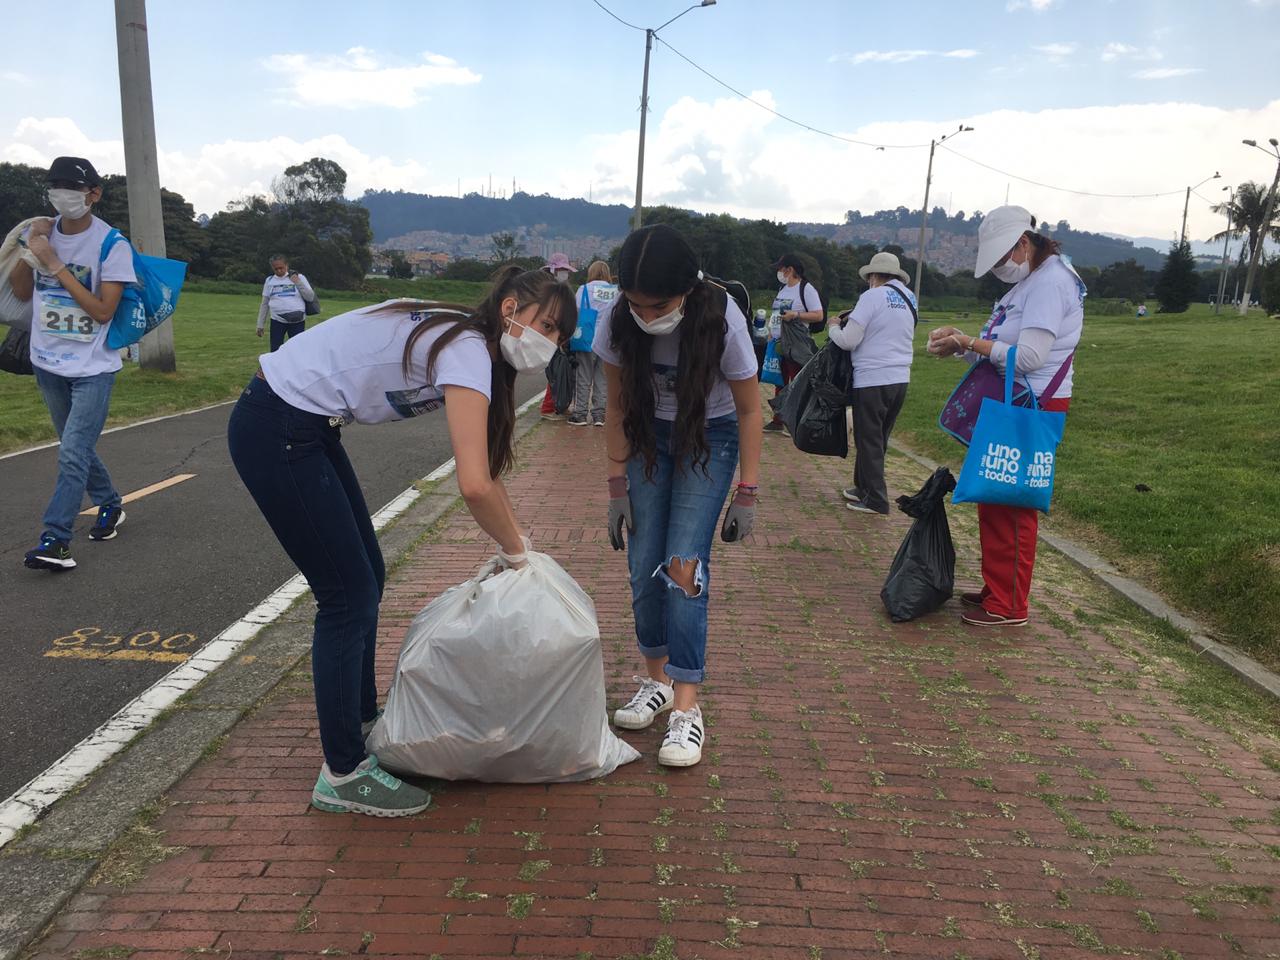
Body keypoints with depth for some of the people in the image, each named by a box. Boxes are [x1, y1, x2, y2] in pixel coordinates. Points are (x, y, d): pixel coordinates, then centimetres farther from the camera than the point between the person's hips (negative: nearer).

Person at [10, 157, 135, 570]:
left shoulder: (112, 245, -13)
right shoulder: (42, 231, 3)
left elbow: (103, 311, -19)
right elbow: (21, 291, 8)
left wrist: (55, 264, -21)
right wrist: (29, 250, -8)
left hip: (93, 367, -6)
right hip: (48, 363, 6)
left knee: (73, 453, -12)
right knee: (77, 448, 17)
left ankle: (55, 539, -11)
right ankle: (110, 506, 35)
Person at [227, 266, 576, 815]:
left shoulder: (466, 342, 9)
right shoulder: (468, 351, -20)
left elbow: (485, 468, 15)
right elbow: (474, 486, -30)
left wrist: (514, 542, 10)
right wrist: (515, 550, -13)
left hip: (307, 428, 10)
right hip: (274, 433, -10)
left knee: (366, 580, 15)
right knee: (348, 596, -4)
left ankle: (361, 722, 34)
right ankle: (342, 774, 11)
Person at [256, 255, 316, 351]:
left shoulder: (299, 277, 2)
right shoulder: (270, 280, 8)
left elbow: (310, 297, -2)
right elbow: (265, 304, 13)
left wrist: (298, 283, -13)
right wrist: (260, 325, 12)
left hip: (297, 321, -2)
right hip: (277, 321, 2)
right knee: (275, 352, 3)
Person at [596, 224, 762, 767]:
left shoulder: (720, 320, -28)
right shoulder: (617, 323, -20)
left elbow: (749, 410, -15)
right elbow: (617, 406, -6)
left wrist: (747, 493, -15)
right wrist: (618, 485, -6)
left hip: (708, 441, -3)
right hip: (649, 438, 3)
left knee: (684, 565, -16)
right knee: (643, 569, -1)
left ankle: (686, 708, -10)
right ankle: (657, 681, 19)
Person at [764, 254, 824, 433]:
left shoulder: (806, 288, -9)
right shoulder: (782, 289, 16)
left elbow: (818, 315, -14)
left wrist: (795, 315, -22)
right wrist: (771, 334, 14)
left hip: (796, 345, -8)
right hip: (778, 344, 8)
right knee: (779, 383, 13)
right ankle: (778, 421, 20)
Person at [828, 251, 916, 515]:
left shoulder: (873, 297, -10)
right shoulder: (909, 299, 11)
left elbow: (848, 341, -12)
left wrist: (834, 327, 9)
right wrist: (852, 322, 21)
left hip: (872, 380, -7)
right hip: (900, 378, 7)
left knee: (869, 441, 1)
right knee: (878, 439, 16)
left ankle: (876, 500, 4)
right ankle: (864, 487, 27)